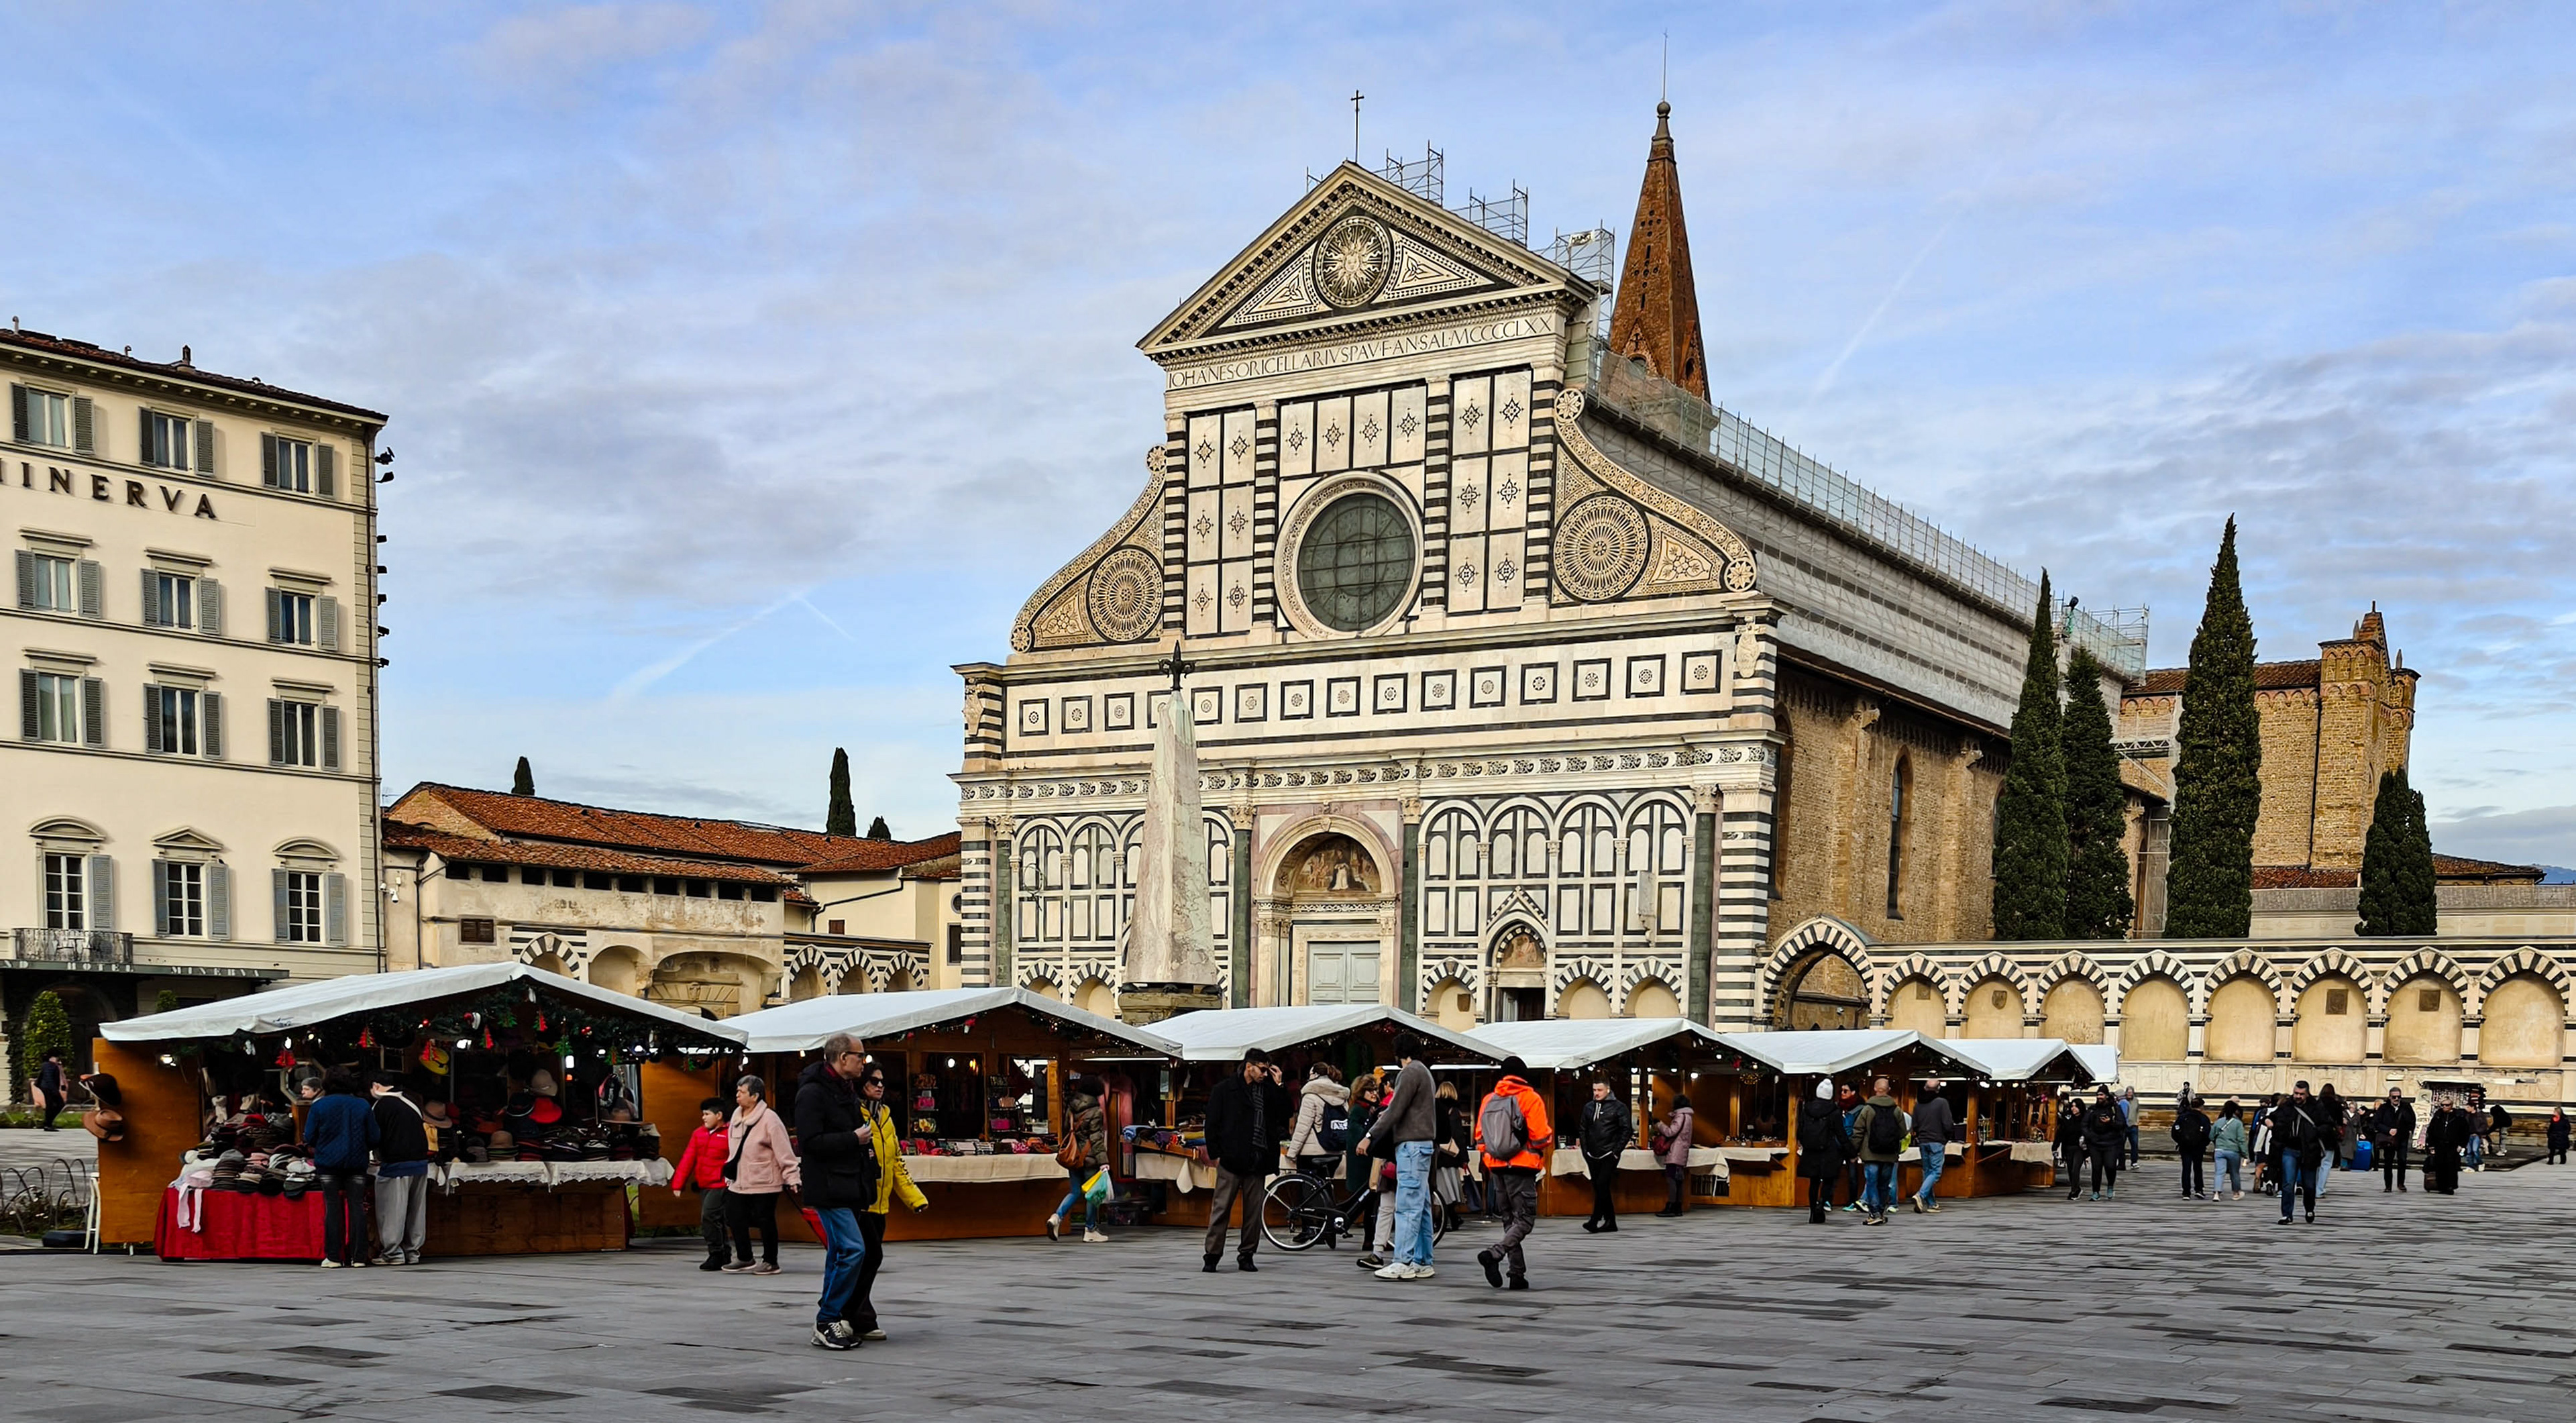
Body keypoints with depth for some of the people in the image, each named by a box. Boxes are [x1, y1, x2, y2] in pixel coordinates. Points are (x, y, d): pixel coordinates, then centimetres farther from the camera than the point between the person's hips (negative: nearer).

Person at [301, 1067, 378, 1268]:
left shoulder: (319, 1106, -3)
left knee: (332, 1207, 3)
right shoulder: (363, 1106, 1)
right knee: (356, 1206, 3)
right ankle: (358, 1256, 1)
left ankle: (333, 1257, 1)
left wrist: (314, 1148, 21)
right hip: (357, 1162, 1)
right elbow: (373, 1138, 3)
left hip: (328, 1162, -1)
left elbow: (309, 1138, -2)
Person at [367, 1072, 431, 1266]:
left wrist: (379, 1158, 13)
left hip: (396, 1164, -7)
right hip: (420, 1161, 7)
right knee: (416, 1209, 11)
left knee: (392, 1210, 1)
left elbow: (376, 1136, -3)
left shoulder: (382, 1105, -6)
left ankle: (393, 1252, 1)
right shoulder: (411, 1103, 14)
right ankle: (413, 1251, 15)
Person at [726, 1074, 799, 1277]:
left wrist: (792, 1176, -19)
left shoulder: (769, 1119, -14)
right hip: (739, 1182, 8)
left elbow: (784, 1150, -17)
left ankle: (770, 1262, 14)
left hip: (763, 1182, -8)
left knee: (765, 1221, 1)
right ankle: (744, 1259, 21)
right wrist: (729, 1173, 21)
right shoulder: (737, 1117, 10)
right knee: (735, 1218, 7)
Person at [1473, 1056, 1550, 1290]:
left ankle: (1518, 1273, 8)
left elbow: (1480, 1137, 10)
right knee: (1526, 1220, -4)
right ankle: (1494, 1254, -26)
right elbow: (1541, 1137, -11)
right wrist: (1550, 1136, 12)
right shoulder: (1531, 1099, -7)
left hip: (1497, 1167, 6)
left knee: (1510, 1219, 13)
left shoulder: (1488, 1100, 8)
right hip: (1521, 1168, -6)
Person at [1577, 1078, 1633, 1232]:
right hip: (1593, 1155, 6)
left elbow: (1627, 1130, -4)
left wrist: (1617, 1151, -10)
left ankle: (1594, 1220, -17)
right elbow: (1582, 1130, 18)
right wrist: (1585, 1150, 9)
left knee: (1602, 1185, -15)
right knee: (1600, 1189, 7)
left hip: (1609, 1155, -6)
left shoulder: (1618, 1107, -2)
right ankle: (1610, 1221, 15)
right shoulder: (1588, 1107, 12)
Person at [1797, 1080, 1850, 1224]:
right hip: (1828, 1152, -3)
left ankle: (1814, 1212, 13)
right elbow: (1841, 1135, -7)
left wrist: (1801, 1143, 29)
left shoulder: (1807, 1109, 1)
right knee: (1828, 1180, 7)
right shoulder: (1834, 1112, -9)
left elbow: (1801, 1129, 10)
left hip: (1810, 1152, 3)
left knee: (1814, 1182, 11)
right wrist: (1850, 1152, 2)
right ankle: (1823, 1201, -19)